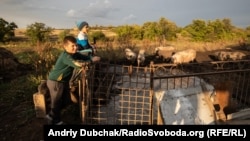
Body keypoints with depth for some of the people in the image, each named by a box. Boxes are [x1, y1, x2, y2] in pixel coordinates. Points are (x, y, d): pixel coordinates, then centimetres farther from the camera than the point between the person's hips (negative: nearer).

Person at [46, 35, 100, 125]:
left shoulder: (74, 54, 0)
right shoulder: (65, 56, -30)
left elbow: (84, 57, 5)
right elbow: (78, 64, -43)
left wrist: (92, 58, -18)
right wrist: (92, 61, -33)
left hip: (63, 81, 9)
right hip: (55, 82, -9)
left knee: (66, 100, 18)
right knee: (56, 102, 9)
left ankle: (52, 115, 40)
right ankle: (54, 120, 33)